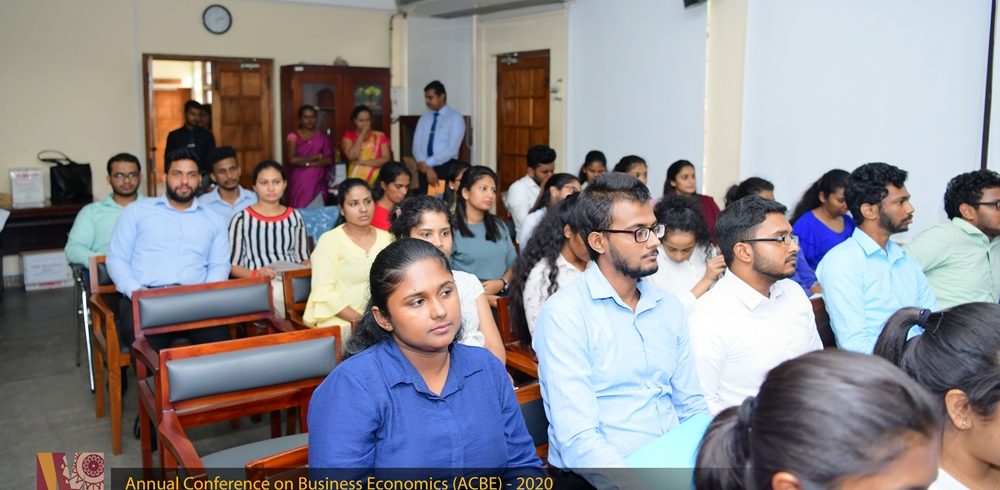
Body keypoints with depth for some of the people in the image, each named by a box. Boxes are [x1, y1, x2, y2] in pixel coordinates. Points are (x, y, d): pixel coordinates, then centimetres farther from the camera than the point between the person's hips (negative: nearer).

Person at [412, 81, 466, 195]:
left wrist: (427, 163, -16)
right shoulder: (424, 119, 13)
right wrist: (426, 167, -14)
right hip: (424, 168, 4)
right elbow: (416, 146, 5)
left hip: (446, 168, -4)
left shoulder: (455, 118, -3)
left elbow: (452, 149, -13)